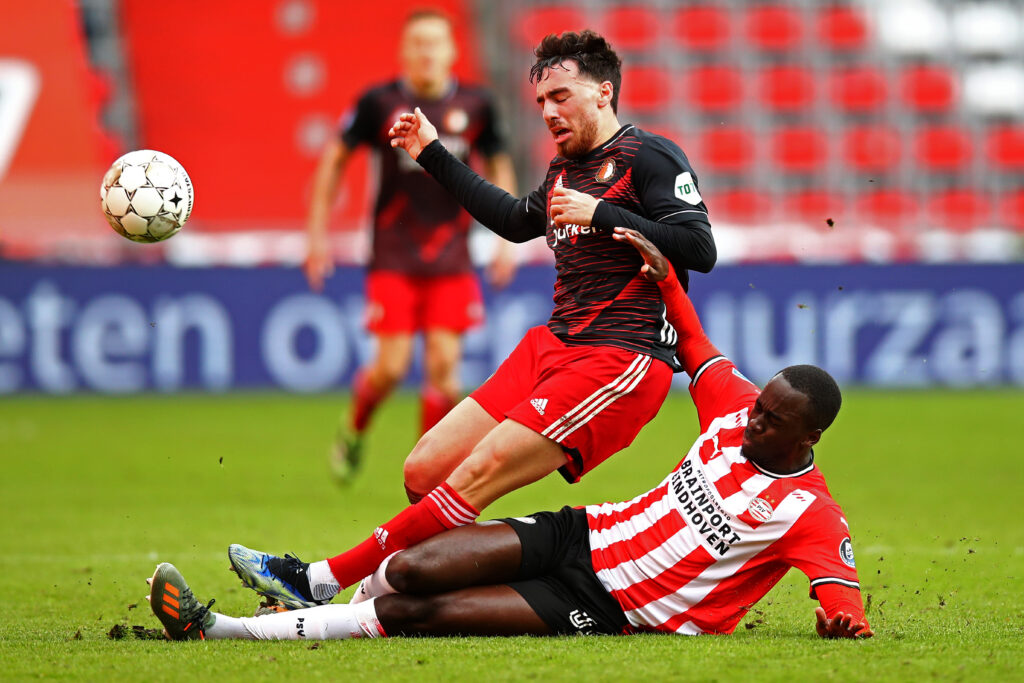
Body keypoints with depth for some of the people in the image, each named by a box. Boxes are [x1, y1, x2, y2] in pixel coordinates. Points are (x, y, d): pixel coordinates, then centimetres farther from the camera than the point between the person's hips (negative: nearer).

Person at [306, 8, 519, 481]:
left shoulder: (475, 106, 0)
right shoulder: (380, 103, -6)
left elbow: (498, 166, 15)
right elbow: (335, 159, 6)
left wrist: (507, 240, 8)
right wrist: (317, 233, 3)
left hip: (451, 259, 2)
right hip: (393, 259, -2)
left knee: (443, 364, -7)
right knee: (392, 366, -8)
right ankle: (353, 431, 22)